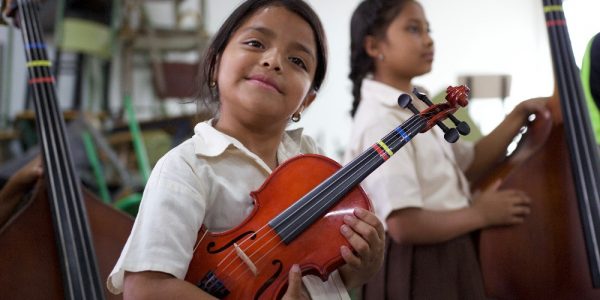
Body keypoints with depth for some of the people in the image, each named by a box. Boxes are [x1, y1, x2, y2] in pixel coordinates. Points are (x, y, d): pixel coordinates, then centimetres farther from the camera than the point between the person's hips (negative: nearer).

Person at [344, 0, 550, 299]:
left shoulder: (415, 111, 7)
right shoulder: (382, 121, -22)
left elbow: (469, 164, 16)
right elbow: (404, 225, -29)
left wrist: (519, 115, 5)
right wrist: (481, 214, -15)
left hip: (445, 262, 9)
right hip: (416, 270, -9)